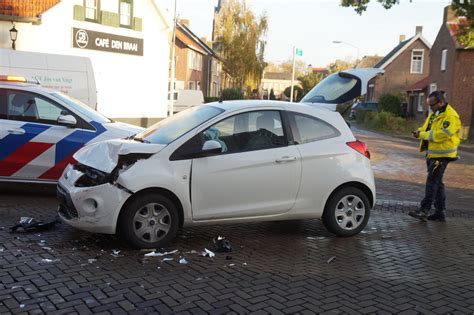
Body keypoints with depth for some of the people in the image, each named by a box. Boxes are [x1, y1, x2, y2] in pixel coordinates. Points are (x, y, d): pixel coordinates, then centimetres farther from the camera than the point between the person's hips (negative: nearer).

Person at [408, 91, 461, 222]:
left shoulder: (451, 116, -16)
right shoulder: (434, 114, 15)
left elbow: (442, 134, -25)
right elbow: (426, 127, 21)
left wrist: (423, 135, -19)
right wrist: (419, 131, -2)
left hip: (442, 155, -10)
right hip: (432, 153, 10)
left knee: (432, 181, -11)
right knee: (437, 182, 13)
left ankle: (424, 210, -9)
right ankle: (440, 212, 20)